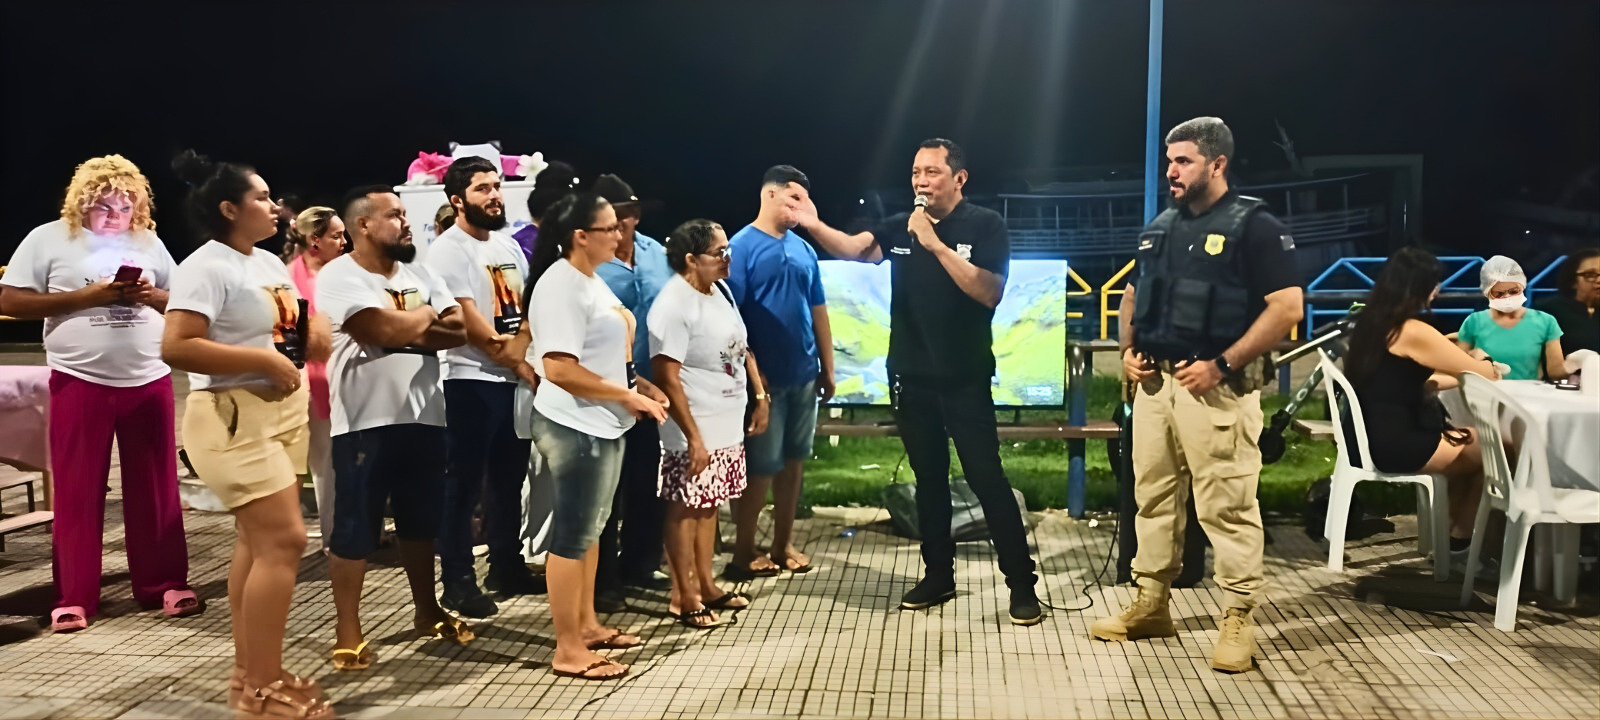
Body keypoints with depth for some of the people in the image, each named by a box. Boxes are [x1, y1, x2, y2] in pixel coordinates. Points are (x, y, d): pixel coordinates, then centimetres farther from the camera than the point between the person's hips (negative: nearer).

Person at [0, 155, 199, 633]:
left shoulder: (149, 242, 9)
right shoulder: (48, 239, -1)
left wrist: (152, 296, -9)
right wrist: (85, 297, -15)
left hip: (149, 381, 3)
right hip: (79, 382, -3)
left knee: (155, 487, 8)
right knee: (77, 491, 3)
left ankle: (165, 583, 18)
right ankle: (74, 596, 11)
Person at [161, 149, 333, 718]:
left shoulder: (271, 263, 14)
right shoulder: (207, 267, -14)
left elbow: (295, 325, 26)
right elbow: (175, 348, -24)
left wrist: (312, 333, 3)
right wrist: (264, 360, -23)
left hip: (283, 414, 9)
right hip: (234, 419, -9)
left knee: (259, 543, 12)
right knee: (283, 540, -13)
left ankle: (249, 674, 21)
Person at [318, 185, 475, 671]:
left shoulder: (419, 274, 12)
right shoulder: (340, 276, -9)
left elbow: (459, 331, 3)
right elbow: (387, 329, -23)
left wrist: (411, 330, -14)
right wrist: (427, 315, -4)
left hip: (423, 417, 7)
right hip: (366, 422, -6)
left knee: (421, 520, 17)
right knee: (356, 527, 2)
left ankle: (427, 611, 31)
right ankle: (348, 632, 12)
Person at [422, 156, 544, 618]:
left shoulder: (508, 245, 14)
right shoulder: (447, 252, -10)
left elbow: (527, 310, 14)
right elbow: (472, 326, -16)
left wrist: (527, 361, -3)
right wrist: (522, 364, -11)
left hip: (515, 380, 8)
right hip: (471, 382, -8)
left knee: (509, 479, 16)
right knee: (465, 485, -1)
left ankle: (507, 568, 28)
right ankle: (458, 582, 7)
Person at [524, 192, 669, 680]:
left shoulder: (592, 281, 13)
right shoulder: (560, 286, -19)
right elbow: (559, 369, -26)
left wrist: (642, 385, 9)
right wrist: (628, 396, -19)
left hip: (603, 425, 10)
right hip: (575, 428, -10)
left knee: (591, 529, 18)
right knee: (573, 534, -2)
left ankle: (586, 625, 32)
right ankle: (567, 652, 8)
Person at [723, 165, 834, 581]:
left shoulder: (803, 249, 10)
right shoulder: (741, 247, -8)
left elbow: (818, 311, 13)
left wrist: (828, 368, 11)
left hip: (803, 375, 6)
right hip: (765, 377, -6)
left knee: (794, 460, 12)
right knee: (761, 466, 0)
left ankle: (783, 544, 24)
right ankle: (743, 552, 14)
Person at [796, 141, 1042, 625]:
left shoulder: (984, 225, -5)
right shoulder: (900, 227, 6)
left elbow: (988, 292, -17)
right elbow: (853, 249, -11)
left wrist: (936, 244, -21)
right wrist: (813, 226, -29)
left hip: (965, 378, -4)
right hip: (911, 376, 4)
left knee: (986, 478, -3)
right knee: (929, 477, 13)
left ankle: (1022, 585, 6)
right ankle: (938, 576, 25)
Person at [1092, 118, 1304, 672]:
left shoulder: (1253, 225, -7)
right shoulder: (1159, 227, 14)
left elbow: (1287, 308, -13)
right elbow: (1133, 295, 25)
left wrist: (1222, 365, -19)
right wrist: (1129, 349, 6)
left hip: (1214, 386, -7)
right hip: (1154, 380, 7)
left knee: (1227, 506, -4)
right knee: (1153, 495, 13)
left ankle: (1238, 618, 7)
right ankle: (1150, 604, 24)